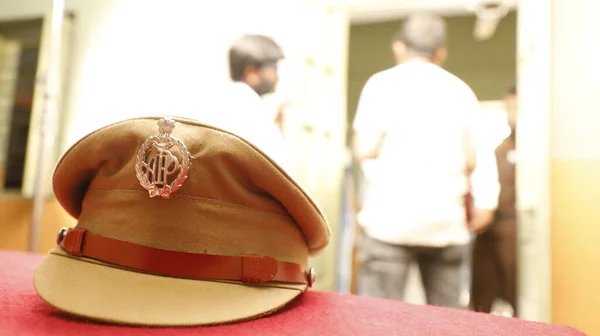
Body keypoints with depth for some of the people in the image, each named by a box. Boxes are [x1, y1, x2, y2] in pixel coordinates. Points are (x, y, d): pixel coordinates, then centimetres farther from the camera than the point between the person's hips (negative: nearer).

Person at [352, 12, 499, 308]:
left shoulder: (383, 83, 1)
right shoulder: (461, 90, 11)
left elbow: (365, 150, -5)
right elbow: (473, 161, 7)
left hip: (390, 219, -4)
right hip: (446, 221, 4)